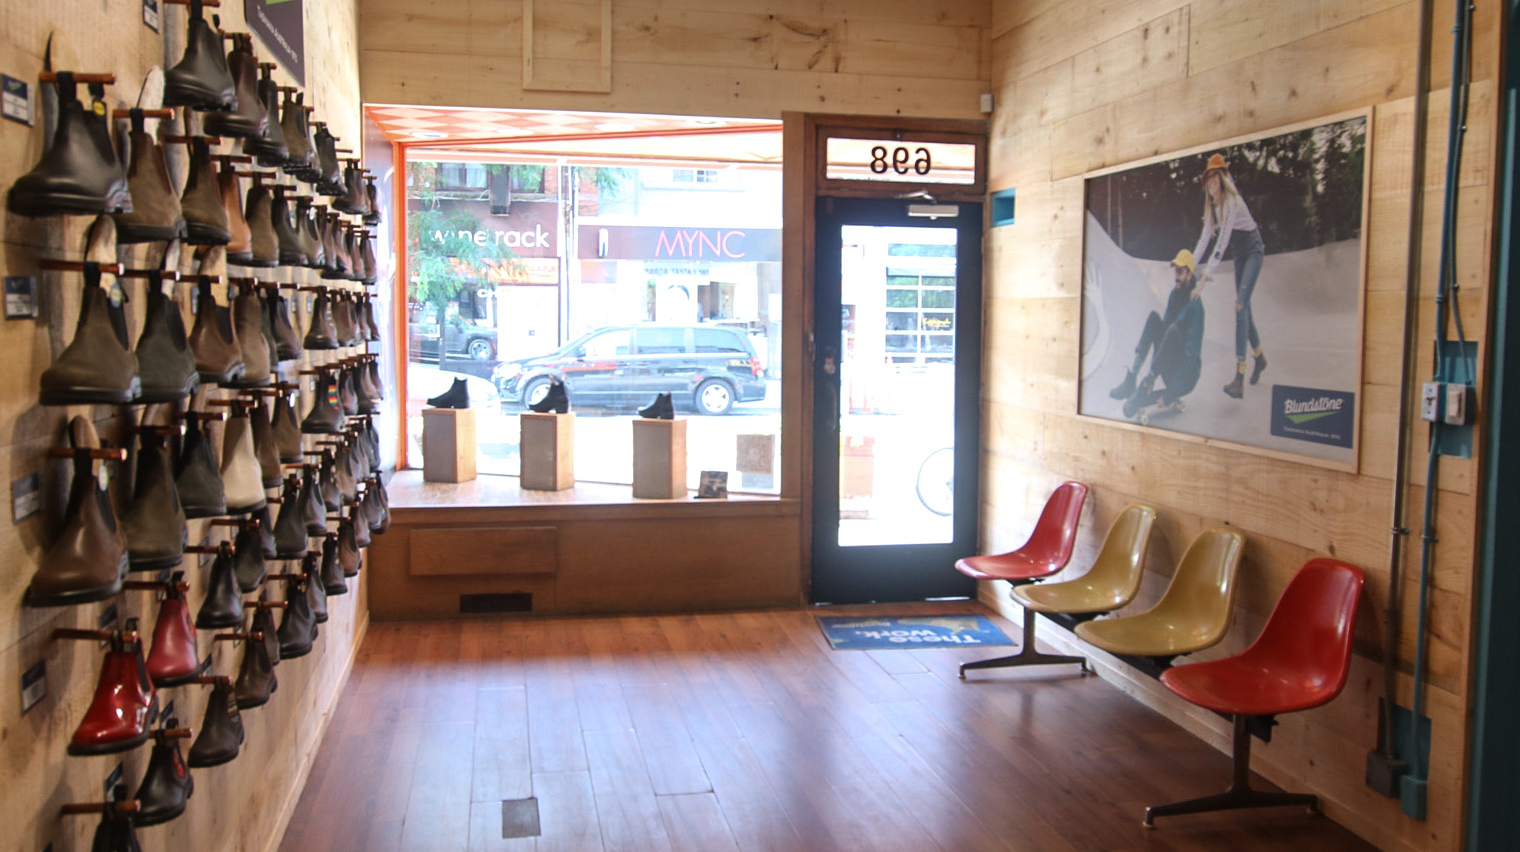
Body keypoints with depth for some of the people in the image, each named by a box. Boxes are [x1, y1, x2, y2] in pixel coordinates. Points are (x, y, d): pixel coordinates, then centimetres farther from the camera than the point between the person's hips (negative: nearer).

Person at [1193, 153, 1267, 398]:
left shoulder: (1231, 201, -27)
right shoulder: (1212, 205, -1)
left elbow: (1222, 242, -33)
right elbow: (1205, 237, 4)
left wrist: (1204, 278, -37)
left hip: (1253, 251, -8)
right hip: (1239, 255, 8)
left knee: (1241, 305, -20)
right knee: (1243, 307, 13)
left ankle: (1239, 379, -28)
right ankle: (1259, 357, 36)